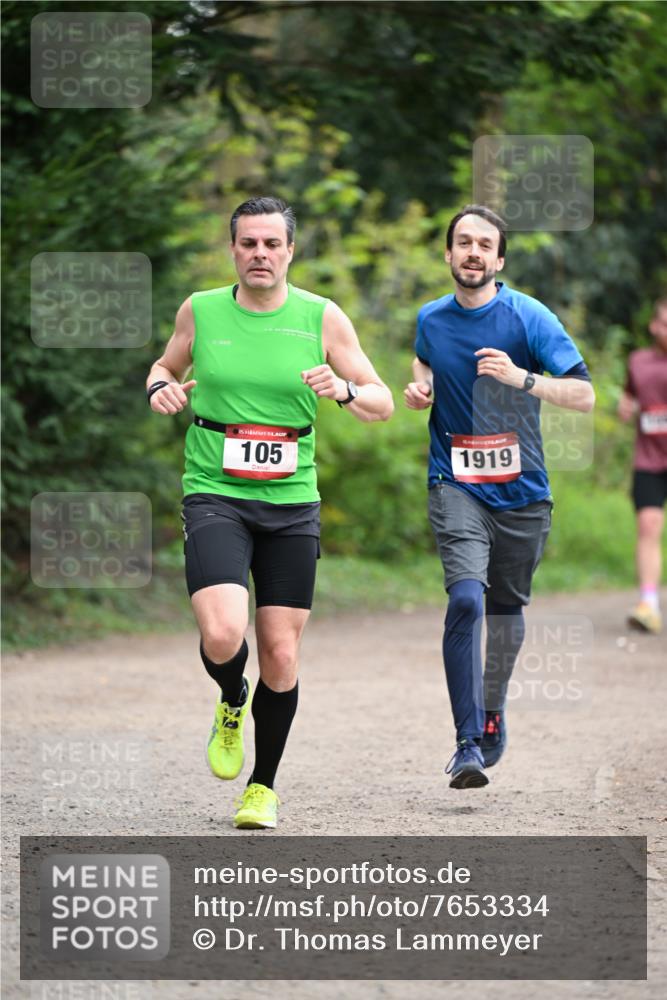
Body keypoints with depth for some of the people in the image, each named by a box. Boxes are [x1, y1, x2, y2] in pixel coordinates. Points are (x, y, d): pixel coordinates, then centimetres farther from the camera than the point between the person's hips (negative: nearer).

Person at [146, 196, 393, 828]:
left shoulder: (322, 318, 0)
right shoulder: (199, 311, 2)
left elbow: (383, 405, 3)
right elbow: (167, 365, 21)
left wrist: (344, 390, -19)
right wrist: (159, 389, -2)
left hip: (291, 503, 1)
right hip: (214, 495, -1)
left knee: (281, 657, 1)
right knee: (223, 634, -22)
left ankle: (263, 786, 21)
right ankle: (231, 705, 14)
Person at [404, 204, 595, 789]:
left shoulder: (528, 317, -7)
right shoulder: (430, 319, 4)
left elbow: (584, 395, -11)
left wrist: (522, 378, -25)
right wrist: (419, 391, 6)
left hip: (522, 489, 0)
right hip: (457, 484, 0)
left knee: (507, 606, 13)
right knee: (466, 598, -20)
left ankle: (493, 713, 40)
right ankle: (468, 742, -22)